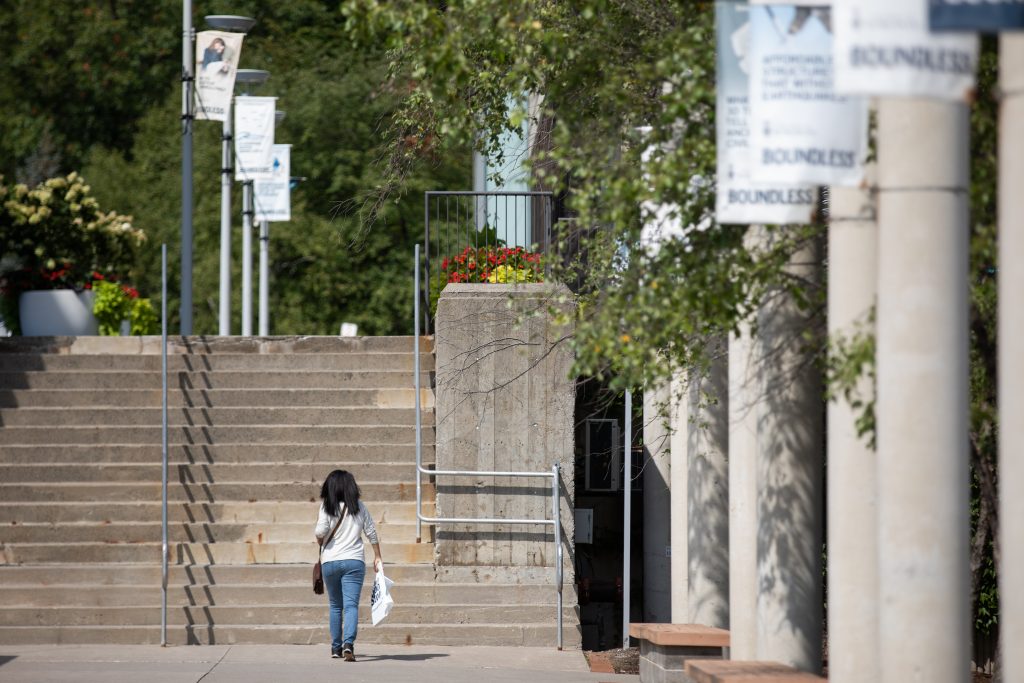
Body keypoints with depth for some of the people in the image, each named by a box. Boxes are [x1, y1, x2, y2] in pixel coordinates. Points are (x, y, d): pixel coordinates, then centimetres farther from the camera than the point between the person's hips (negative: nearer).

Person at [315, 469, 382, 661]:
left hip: (330, 562, 0)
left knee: (335, 606, 15)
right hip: (354, 561, 0)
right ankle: (349, 643, -26)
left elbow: (320, 532, -15)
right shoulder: (359, 507, 4)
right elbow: (371, 533, 8)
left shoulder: (327, 507, -4)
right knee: (351, 605, -7)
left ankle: (336, 647, 22)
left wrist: (319, 540, 8)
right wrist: (377, 557, 19)